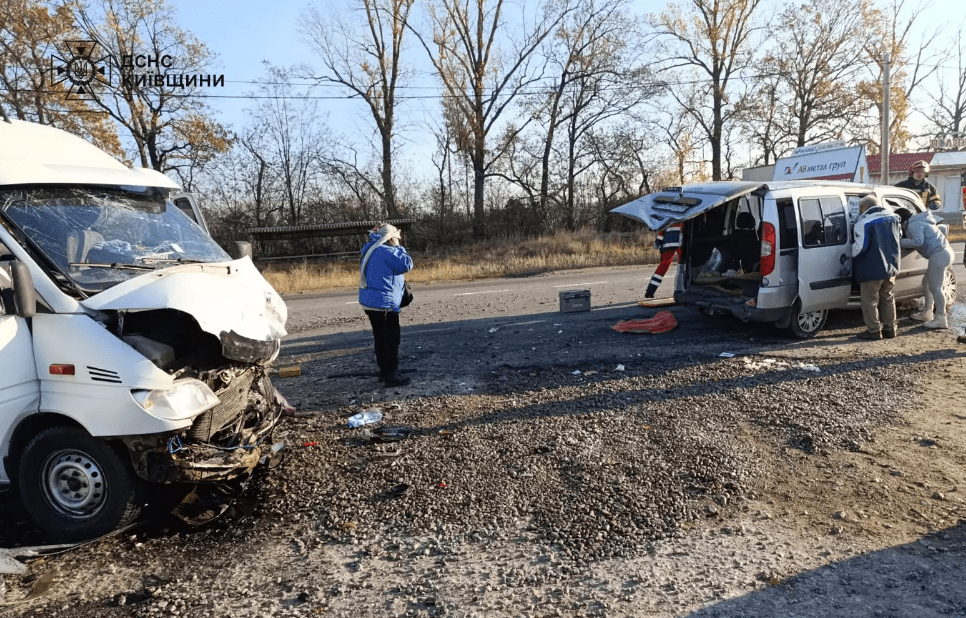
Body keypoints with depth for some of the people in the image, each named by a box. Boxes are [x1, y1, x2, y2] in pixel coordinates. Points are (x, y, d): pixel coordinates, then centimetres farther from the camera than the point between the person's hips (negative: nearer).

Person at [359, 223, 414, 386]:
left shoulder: (372, 250, 15)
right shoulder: (388, 252, -15)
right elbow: (407, 264, -14)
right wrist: (400, 249, 0)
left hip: (371, 301, 10)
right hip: (384, 303, -10)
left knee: (381, 338, 17)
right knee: (392, 339, -4)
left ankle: (384, 371, 25)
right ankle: (390, 375, -2)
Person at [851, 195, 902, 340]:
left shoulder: (864, 223, -19)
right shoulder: (893, 218, 7)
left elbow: (860, 247, -22)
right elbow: (899, 236, 22)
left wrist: (850, 255, -4)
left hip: (872, 269, -8)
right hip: (890, 267, 8)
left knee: (870, 300, 3)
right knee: (887, 298, 19)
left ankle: (873, 330, 7)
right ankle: (889, 328, 25)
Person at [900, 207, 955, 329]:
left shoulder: (913, 225, -11)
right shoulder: (919, 221, 19)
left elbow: (918, 241, -23)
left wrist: (900, 242, -15)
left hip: (939, 255, -11)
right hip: (945, 252, 11)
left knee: (935, 287, -8)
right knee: (927, 282, 18)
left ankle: (941, 319, -8)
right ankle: (927, 312, 25)